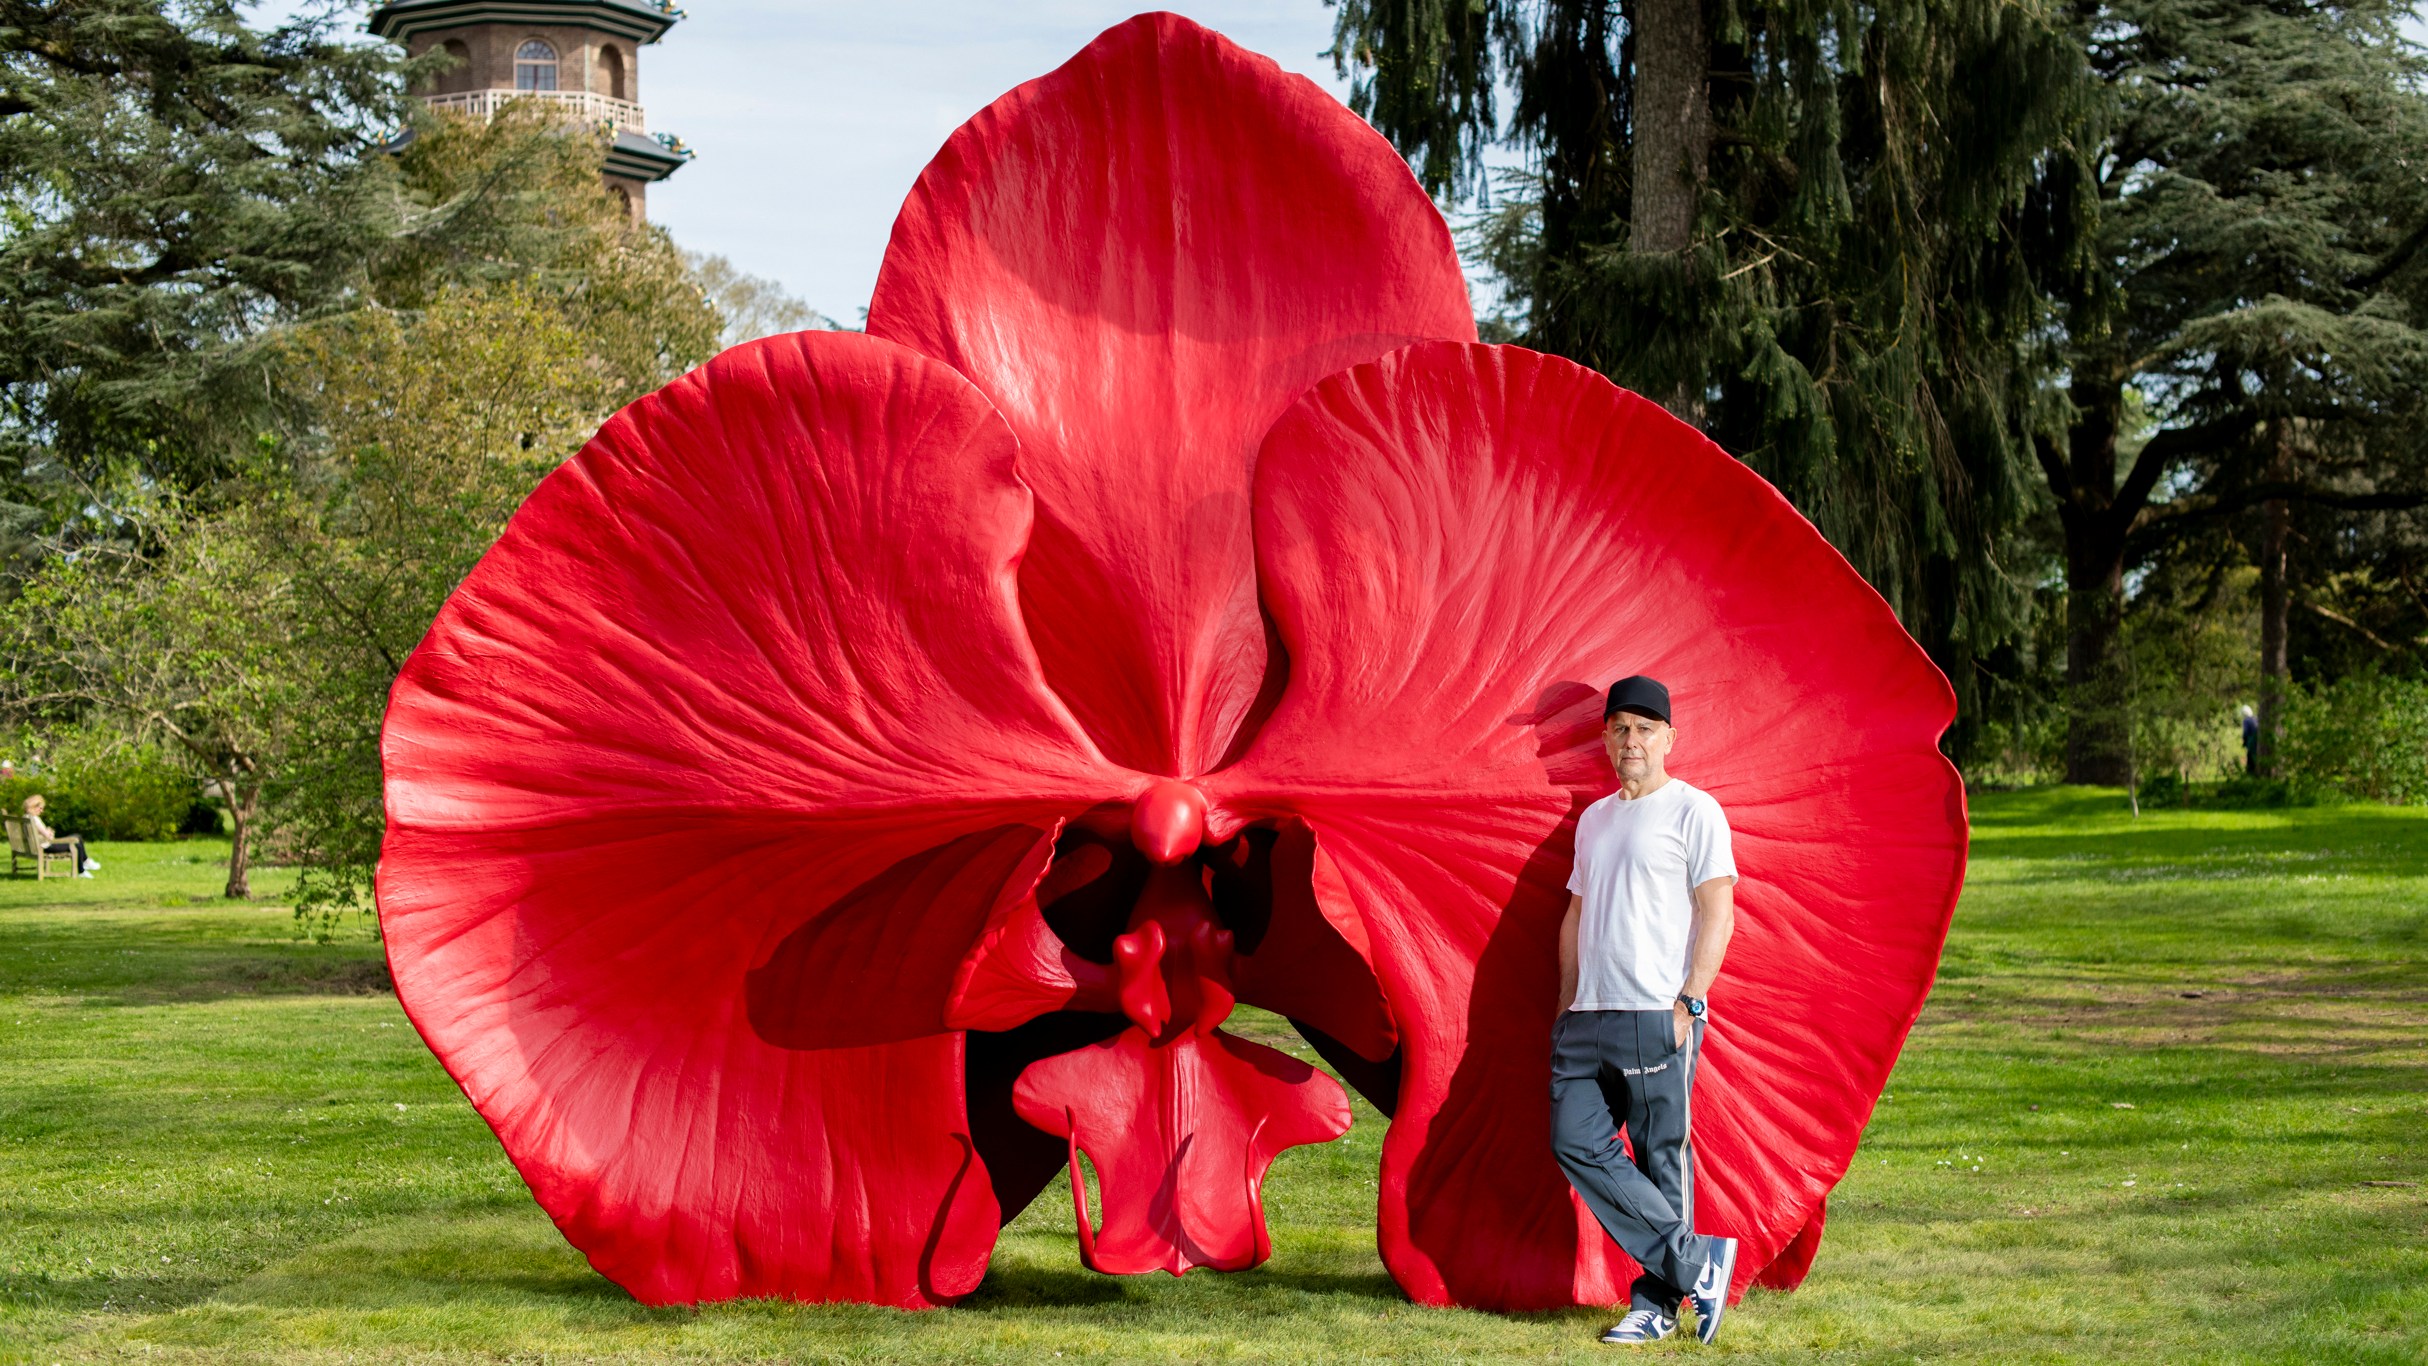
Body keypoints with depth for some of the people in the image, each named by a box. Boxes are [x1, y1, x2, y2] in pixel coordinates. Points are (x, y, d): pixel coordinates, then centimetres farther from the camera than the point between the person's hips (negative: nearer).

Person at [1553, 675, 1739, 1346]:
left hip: (1658, 1015, -7)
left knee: (1662, 1157, -3)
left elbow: (1717, 913, -7)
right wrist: (1567, 1003, 18)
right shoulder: (1593, 819, 20)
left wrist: (1689, 1004, -14)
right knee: (1574, 1140, -3)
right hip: (1590, 1016, 7)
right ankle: (1696, 1263, 0)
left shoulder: (1693, 811, -1)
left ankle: (1657, 1302, 5)